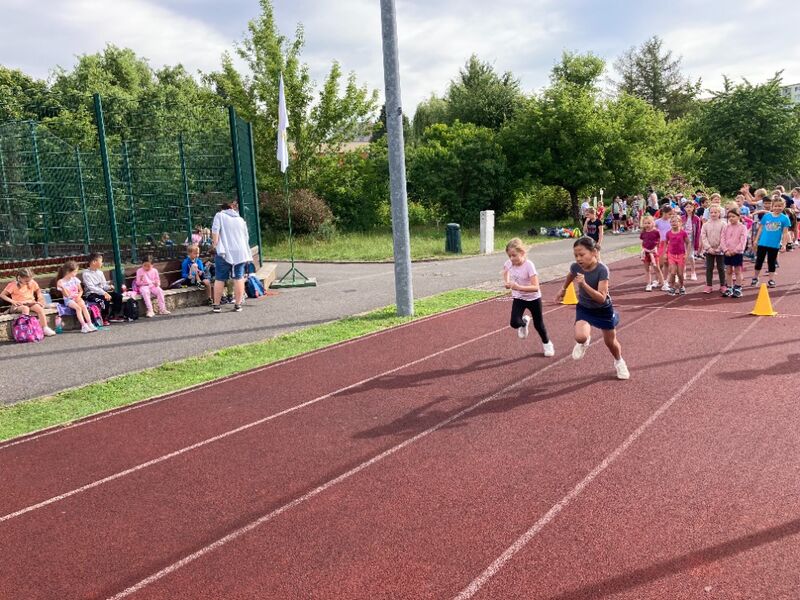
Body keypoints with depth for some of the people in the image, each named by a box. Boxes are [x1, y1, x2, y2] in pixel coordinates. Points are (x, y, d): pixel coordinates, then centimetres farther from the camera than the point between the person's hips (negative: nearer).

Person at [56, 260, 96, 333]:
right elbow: (66, 295, -11)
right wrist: (62, 287, -27)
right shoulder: (61, 282, -6)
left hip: (77, 298, 3)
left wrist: (79, 296, -8)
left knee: (83, 305, -28)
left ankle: (90, 324, -33)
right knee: (78, 308, -31)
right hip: (68, 300, -3)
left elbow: (81, 290, 12)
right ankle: (84, 325, -35)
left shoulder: (75, 279, 8)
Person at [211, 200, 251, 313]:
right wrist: (246, 254, 30)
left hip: (224, 252, -3)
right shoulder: (241, 219, 19)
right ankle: (238, 304, 7)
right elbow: (246, 237, 22)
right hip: (240, 252, 3)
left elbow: (215, 231, -9)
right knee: (239, 278, 6)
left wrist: (215, 243, -2)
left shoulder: (219, 215, 8)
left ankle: (216, 305, 9)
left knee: (220, 279, 4)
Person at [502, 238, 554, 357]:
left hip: (533, 298, -3)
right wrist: (507, 283, -4)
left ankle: (546, 344, 40)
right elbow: (505, 271, 14)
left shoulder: (529, 265, -28)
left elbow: (536, 287, -33)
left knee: (538, 324, 11)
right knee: (514, 323, -16)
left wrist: (519, 287, -44)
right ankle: (524, 323, 22)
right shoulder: (509, 263, -14)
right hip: (518, 298, 4)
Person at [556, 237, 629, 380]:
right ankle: (584, 342, 14)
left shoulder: (602, 270, -30)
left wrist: (584, 284, -46)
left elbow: (601, 298, -35)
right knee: (580, 337, -25)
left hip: (603, 310, -2)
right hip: (584, 308, 2)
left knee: (610, 342, 15)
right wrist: (563, 289, 21)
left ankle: (619, 362, 48)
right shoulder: (575, 267, -18)